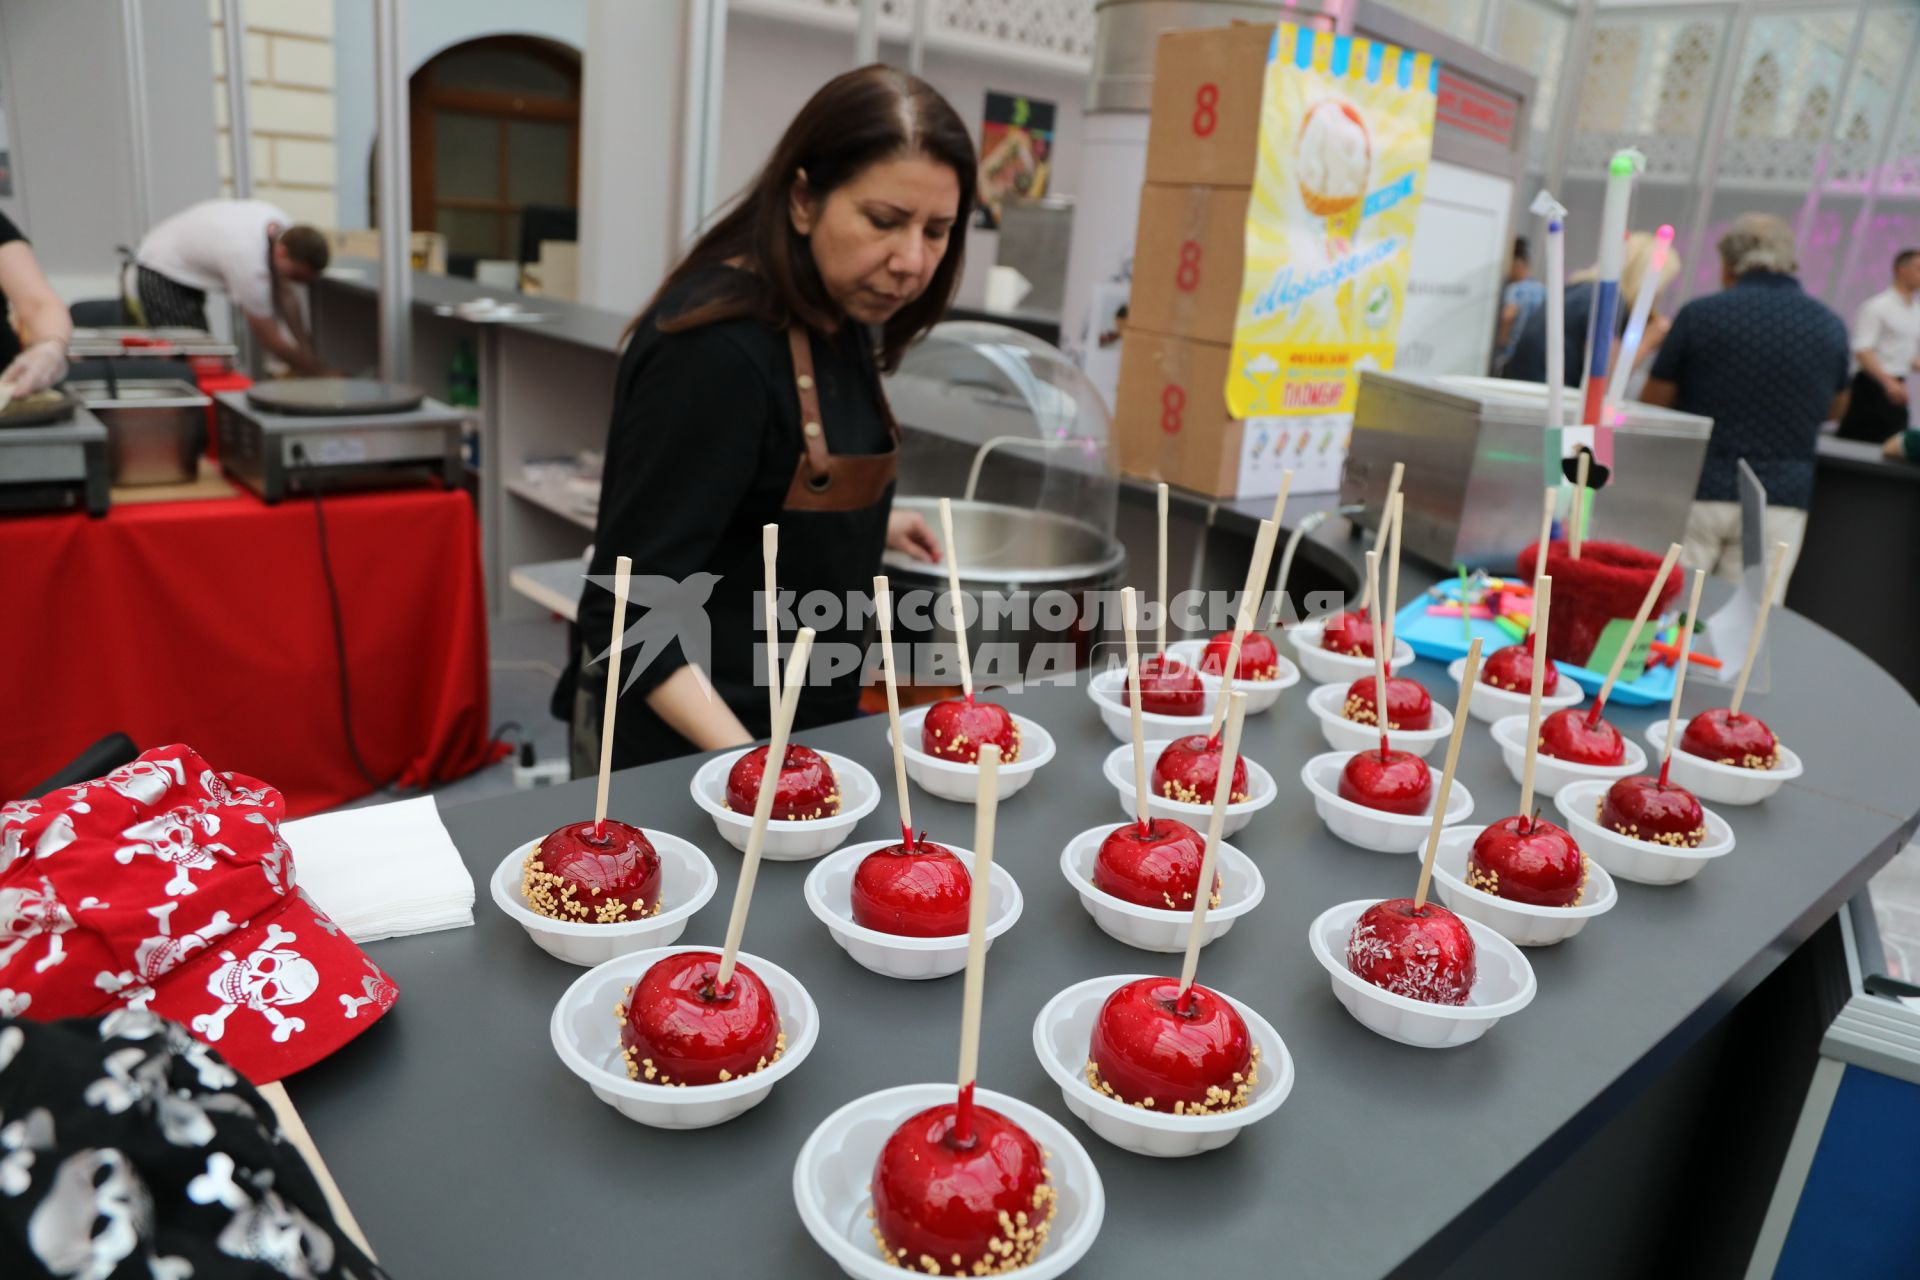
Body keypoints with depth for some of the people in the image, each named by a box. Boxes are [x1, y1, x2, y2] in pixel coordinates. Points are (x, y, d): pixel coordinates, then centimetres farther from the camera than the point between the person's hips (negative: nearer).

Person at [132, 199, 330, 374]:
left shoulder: (284, 228, -16)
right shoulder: (249, 262, -39)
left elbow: (286, 297, -5)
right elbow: (271, 341, -30)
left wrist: (306, 351, -7)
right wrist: (319, 371, -24)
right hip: (161, 274, -9)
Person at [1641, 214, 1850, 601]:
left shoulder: (1700, 314, -6)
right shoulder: (1830, 326, 6)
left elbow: (1652, 403, 1)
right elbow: (1835, 408, 21)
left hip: (1696, 493, -2)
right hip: (1781, 502, 3)